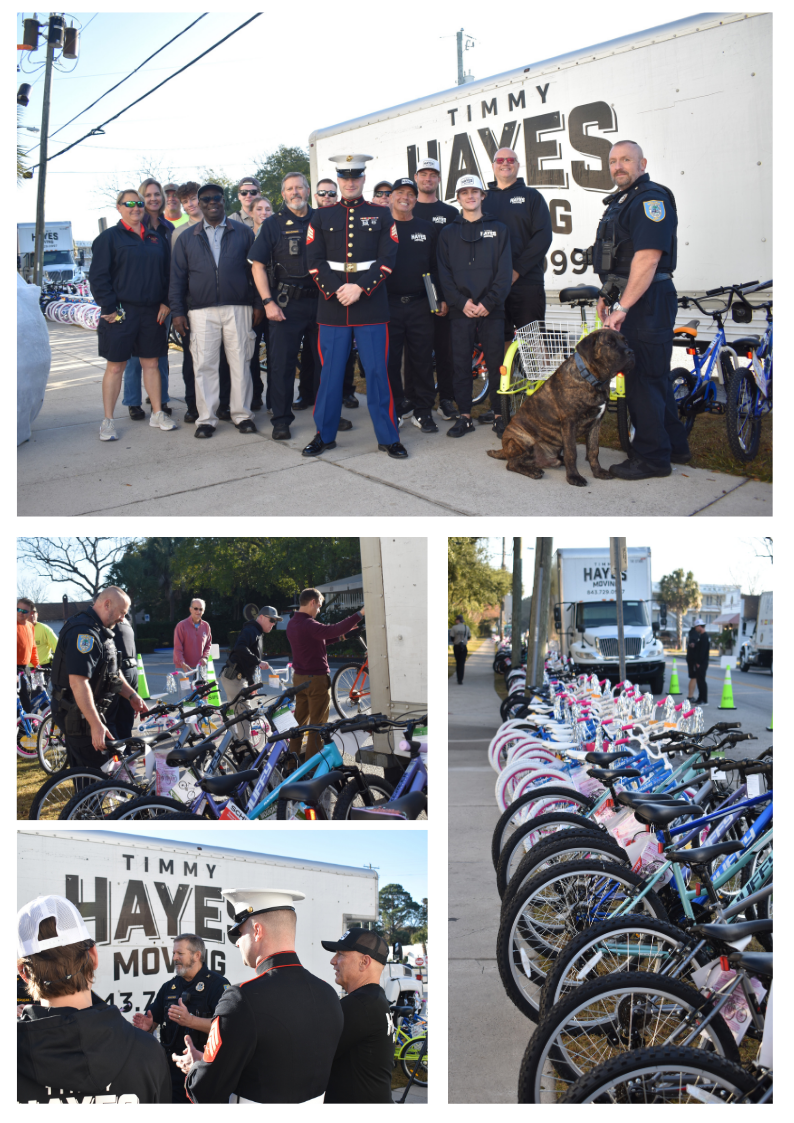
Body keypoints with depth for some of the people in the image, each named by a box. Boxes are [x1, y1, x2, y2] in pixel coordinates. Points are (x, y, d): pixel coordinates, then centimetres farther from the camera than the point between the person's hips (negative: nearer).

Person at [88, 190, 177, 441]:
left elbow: (166, 272, 15)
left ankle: (157, 414, 20)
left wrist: (165, 302, 4)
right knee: (115, 366, 1)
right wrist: (108, 307, -12)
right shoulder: (110, 237, -2)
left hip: (152, 313, 4)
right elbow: (98, 276, -5)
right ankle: (108, 421, 6)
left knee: (151, 363, 11)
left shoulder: (156, 238, 12)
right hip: (121, 313, -4)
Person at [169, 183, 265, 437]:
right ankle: (206, 418, 6)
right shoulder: (187, 239, 13)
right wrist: (177, 311, 3)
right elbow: (177, 277, 11)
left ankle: (242, 414, 11)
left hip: (238, 308, -1)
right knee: (204, 364, -1)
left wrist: (259, 303, 3)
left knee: (241, 362, 1)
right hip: (202, 311, 1)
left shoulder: (243, 233, 10)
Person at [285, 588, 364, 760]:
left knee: (300, 720, 16)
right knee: (317, 723, -1)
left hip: (299, 678, 9)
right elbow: (331, 631, -34)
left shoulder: (292, 624, 10)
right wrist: (359, 614, -34)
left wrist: (340, 632, 12)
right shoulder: (308, 625, -20)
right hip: (316, 679, -9)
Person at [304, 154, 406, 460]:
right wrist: (336, 291, -11)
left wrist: (359, 288, -13)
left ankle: (388, 437, 7)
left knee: (377, 371, 0)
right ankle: (325, 435, 15)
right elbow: (315, 262, 3)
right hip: (332, 306, 1)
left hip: (371, 305, -1)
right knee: (330, 372, 5)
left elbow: (387, 259, -2)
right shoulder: (321, 217, 9)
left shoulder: (381, 215, 6)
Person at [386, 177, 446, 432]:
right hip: (388, 305, -2)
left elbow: (437, 266, 13)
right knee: (390, 360, 0)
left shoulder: (427, 229, 13)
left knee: (422, 360, 3)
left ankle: (422, 411, 11)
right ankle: (393, 409, 11)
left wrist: (443, 298, 5)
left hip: (420, 306, 2)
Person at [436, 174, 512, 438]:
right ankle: (465, 416, 8)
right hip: (460, 308, 1)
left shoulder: (498, 230, 9)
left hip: (491, 309, -1)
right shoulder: (448, 233, 12)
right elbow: (444, 273, 5)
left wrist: (489, 302, -10)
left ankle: (500, 415, 6)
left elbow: (504, 270, 2)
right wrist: (461, 302, -9)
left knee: (496, 363, -1)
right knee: (461, 363, 2)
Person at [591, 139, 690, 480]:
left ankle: (652, 458, -1)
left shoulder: (651, 199, -14)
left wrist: (622, 307, -25)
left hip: (646, 301, -10)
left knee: (642, 377, -8)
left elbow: (647, 258, -23)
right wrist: (607, 295, 20)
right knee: (654, 375, 15)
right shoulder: (620, 201, 18)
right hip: (629, 299, 10)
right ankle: (674, 447, 25)